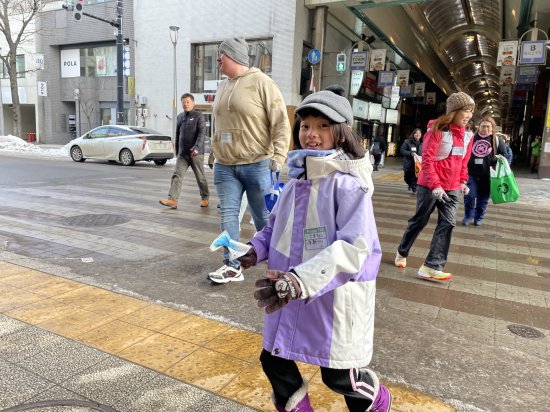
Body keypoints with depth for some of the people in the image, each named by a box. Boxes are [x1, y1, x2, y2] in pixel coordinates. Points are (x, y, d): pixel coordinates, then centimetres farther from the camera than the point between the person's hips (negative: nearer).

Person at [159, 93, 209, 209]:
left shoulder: (199, 116, -3)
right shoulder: (180, 117, 15)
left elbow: (202, 133, -14)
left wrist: (196, 147, -27)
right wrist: (177, 152, 20)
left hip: (196, 153, -5)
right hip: (182, 154, 5)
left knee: (200, 177, 5)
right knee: (177, 175, -8)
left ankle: (205, 198, 24)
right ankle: (172, 200, -13)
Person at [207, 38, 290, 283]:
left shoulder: (261, 82, -6)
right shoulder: (223, 87, 15)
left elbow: (281, 123, -10)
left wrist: (278, 157, -17)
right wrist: (216, 155, 19)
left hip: (257, 165, -6)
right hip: (224, 166, 6)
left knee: (263, 217, 4)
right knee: (228, 214, 2)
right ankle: (232, 266, 10)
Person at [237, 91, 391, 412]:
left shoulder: (348, 183, -19)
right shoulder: (297, 179, 5)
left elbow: (354, 247, -27)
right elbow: (277, 226, 16)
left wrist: (302, 280, -37)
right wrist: (254, 250, -3)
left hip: (335, 297, -6)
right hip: (291, 297, 7)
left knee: (338, 376, 13)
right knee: (274, 361, 16)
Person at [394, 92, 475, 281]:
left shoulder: (467, 135, 7)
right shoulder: (437, 129, -13)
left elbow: (464, 162, 18)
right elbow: (427, 159, -17)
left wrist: (463, 181, 7)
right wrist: (435, 185, -22)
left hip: (452, 189, 6)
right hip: (429, 186, -6)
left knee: (448, 223, -5)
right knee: (419, 221, 6)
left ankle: (432, 267, -3)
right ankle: (402, 252, 30)